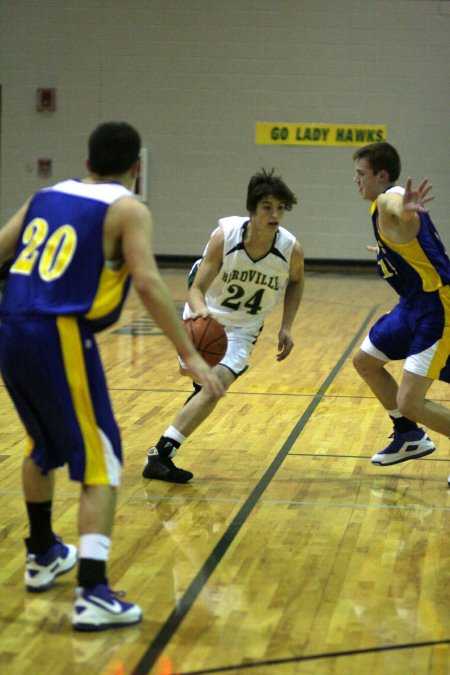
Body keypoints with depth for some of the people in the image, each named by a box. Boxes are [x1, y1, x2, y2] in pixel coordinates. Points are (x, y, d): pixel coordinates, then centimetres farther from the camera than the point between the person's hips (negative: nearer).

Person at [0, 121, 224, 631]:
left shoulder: (46, 196, 18)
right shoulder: (127, 209, 1)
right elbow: (148, 283, -12)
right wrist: (190, 355, -11)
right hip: (60, 338, -7)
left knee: (43, 448, 27)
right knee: (100, 464, -2)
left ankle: (42, 556, 41)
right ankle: (92, 593, -13)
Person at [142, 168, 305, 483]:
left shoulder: (292, 249, -24)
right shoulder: (225, 236, -29)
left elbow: (296, 282, 1)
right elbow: (196, 289, -29)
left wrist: (286, 327, -7)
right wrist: (200, 310, -52)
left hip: (242, 328, 0)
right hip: (204, 316, 0)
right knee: (192, 372, 18)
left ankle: (161, 454, -16)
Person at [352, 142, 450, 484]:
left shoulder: (388, 199, -19)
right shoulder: (384, 204, 12)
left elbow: (397, 207, -47)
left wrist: (406, 211, -72)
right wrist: (387, 252, 54)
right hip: (415, 303, 11)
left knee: (409, 403, -14)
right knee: (365, 361, 23)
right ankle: (410, 437, 34)